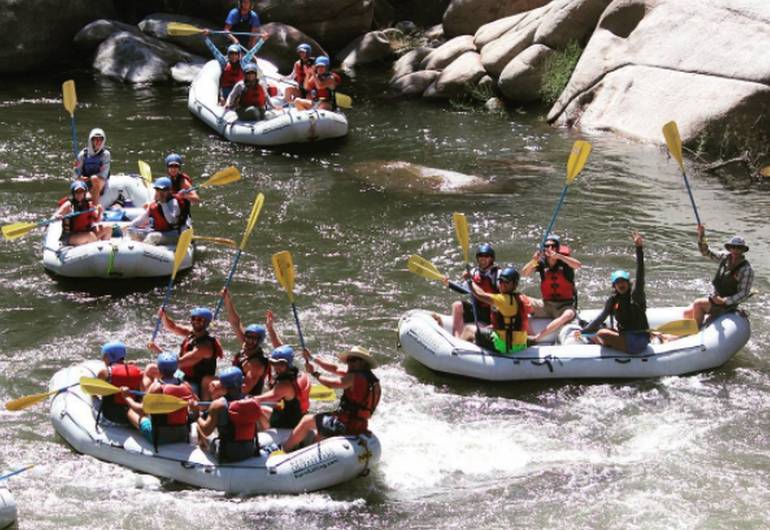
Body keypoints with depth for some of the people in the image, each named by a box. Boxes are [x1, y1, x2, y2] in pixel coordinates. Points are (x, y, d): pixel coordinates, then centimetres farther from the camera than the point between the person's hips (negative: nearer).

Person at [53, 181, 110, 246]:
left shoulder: (89, 205, 6)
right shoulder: (68, 205, -8)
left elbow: (96, 220, 7)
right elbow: (55, 217, -14)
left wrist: (99, 212, -13)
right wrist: (57, 217, -38)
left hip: (86, 233, 6)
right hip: (70, 237, -6)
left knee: (107, 229, -9)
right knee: (91, 236, -33)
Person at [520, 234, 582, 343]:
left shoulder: (564, 261, -6)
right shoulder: (542, 262, 0)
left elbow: (578, 265, -28)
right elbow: (524, 273, -13)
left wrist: (558, 256, -38)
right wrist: (534, 261, -32)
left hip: (565, 305, -3)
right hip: (546, 304, 3)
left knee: (568, 315, -37)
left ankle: (536, 338, -37)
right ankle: (529, 335, -18)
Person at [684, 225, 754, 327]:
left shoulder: (747, 269, -16)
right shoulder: (725, 257, 2)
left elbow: (744, 294, -17)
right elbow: (706, 252, 4)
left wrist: (724, 301, -26)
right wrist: (701, 236, -13)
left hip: (728, 304, -7)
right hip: (713, 298, 7)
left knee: (698, 304, -26)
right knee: (687, 313, -2)